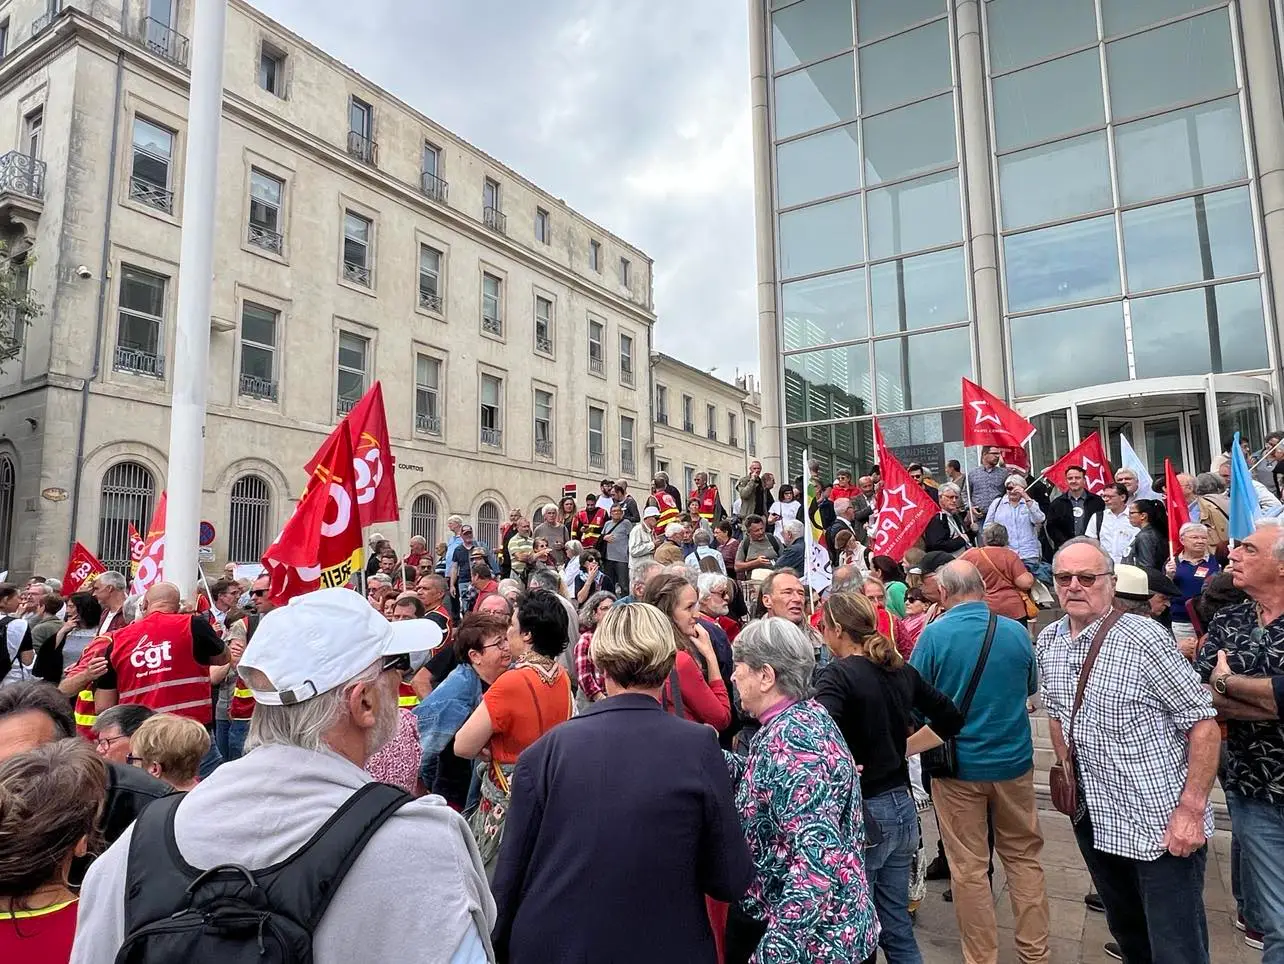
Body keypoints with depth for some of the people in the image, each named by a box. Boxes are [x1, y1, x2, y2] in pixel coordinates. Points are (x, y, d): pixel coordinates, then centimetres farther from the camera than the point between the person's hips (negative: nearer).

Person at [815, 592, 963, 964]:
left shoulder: (838, 675, -17)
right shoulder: (902, 670, 4)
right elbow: (951, 719, 13)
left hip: (862, 810, -7)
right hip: (902, 806, 7)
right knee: (896, 924, 20)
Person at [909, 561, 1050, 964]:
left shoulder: (934, 634, -16)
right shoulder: (1016, 631, -5)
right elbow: (1031, 687, 12)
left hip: (958, 763, -3)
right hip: (1014, 760, 3)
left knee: (969, 866, 9)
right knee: (1024, 856, 19)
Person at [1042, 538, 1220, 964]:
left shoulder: (1144, 639, -18)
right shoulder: (1048, 642, 2)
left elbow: (1203, 722, -16)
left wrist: (1191, 809, -18)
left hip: (1162, 824, -6)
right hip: (1093, 820, 6)